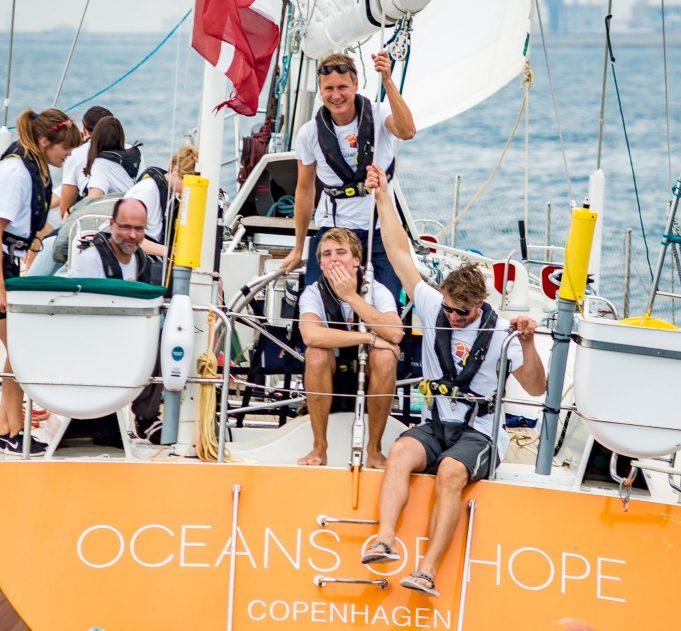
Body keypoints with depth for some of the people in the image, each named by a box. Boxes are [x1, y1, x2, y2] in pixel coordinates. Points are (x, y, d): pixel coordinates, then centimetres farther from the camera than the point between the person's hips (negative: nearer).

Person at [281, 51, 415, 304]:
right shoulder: (310, 133, -1)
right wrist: (298, 249, 15)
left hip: (381, 229, -1)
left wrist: (387, 81, -41)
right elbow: (305, 189, 10)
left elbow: (407, 131, -31)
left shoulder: (378, 115, -8)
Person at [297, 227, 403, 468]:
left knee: (385, 356, -31)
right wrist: (369, 338, -33)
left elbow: (395, 334, -32)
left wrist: (351, 296, -30)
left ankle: (374, 449, -17)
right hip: (330, 381, 0)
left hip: (370, 379, 0)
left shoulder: (377, 291, -12)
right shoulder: (313, 293, -13)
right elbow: (311, 335, -35)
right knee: (317, 353, -31)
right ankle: (319, 448, -20)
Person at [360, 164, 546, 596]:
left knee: (450, 472, -34)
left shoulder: (499, 331, -3)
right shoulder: (434, 308, 5)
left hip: (478, 434, -3)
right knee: (400, 453, -31)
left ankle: (428, 570, -45)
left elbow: (536, 388, -3)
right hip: (435, 426, 3)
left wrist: (528, 345, -19)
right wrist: (383, 197, 1)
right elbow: (401, 253, 4)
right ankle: (385, 539, -47)